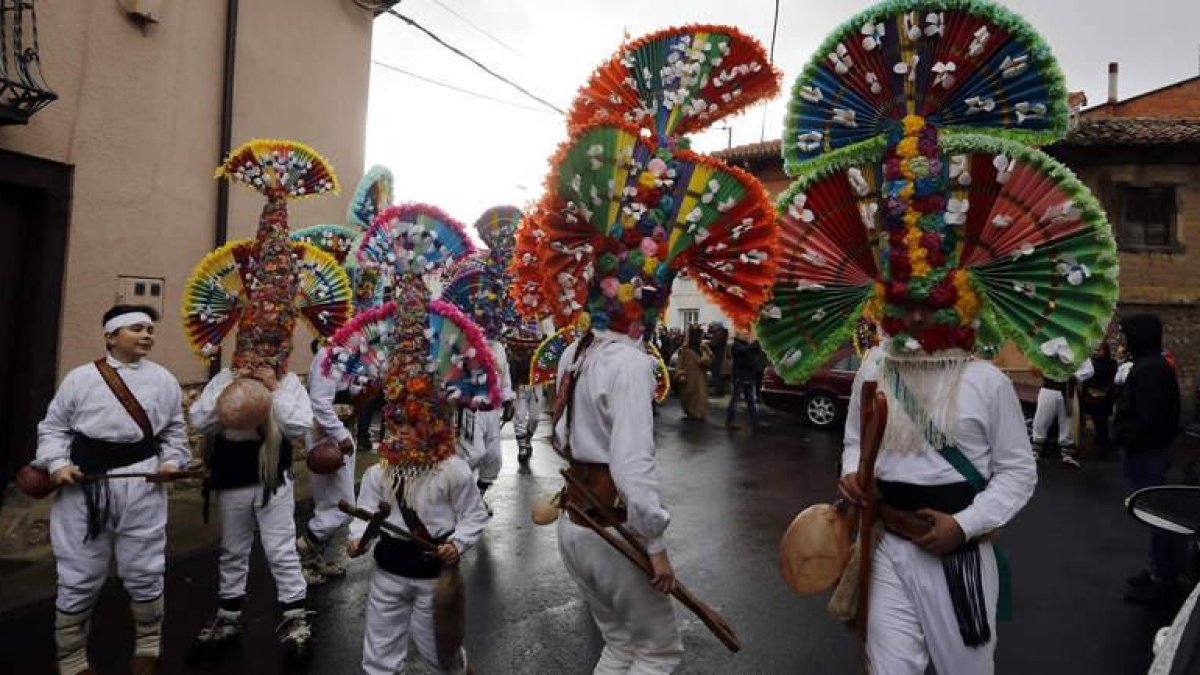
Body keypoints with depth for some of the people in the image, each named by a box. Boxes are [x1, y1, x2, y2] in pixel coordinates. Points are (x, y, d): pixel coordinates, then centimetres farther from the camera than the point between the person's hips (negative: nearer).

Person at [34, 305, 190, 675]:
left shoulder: (163, 379, 6)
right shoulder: (79, 377, 1)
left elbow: (174, 429, 12)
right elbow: (53, 426, 7)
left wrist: (172, 461, -3)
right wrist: (57, 463, -8)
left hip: (142, 485, 1)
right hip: (82, 485, -1)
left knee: (144, 573, 10)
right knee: (78, 579, 8)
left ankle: (148, 644, 33)